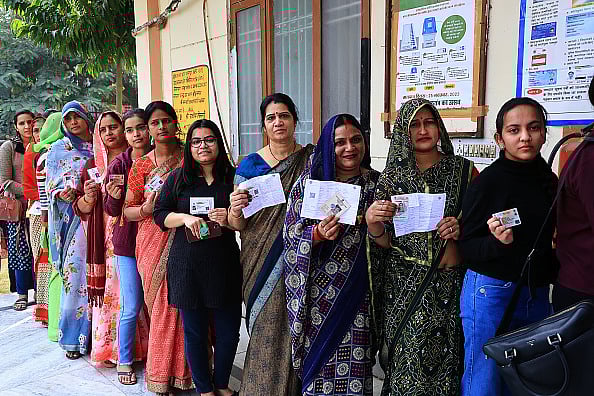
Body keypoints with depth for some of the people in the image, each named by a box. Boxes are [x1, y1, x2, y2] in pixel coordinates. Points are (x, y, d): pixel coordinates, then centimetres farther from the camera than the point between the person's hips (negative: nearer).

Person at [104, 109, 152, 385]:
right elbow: (111, 210, -6)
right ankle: (124, 361, 24)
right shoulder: (119, 164, -5)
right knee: (131, 308, 2)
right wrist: (114, 196, -27)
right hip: (128, 241, -2)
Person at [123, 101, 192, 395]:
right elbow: (128, 211, 8)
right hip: (153, 243, 1)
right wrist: (147, 209, -13)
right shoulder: (141, 165, 5)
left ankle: (182, 370, 19)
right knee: (159, 305, 4)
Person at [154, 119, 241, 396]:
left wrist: (231, 218, -14)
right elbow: (159, 214, 5)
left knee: (229, 329, 9)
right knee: (194, 330, 9)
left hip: (225, 264, 1)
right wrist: (186, 218, -13)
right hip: (187, 265, 0)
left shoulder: (234, 176, 5)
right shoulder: (178, 178, 5)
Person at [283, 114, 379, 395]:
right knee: (320, 358, 5)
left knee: (355, 362, 4)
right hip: (319, 290, -1)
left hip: (358, 291, 1)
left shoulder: (376, 183, 7)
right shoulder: (310, 181, 2)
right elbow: (292, 233, -3)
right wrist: (318, 233, -19)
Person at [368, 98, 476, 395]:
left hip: (451, 284, 0)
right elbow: (386, 241, 5)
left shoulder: (463, 170, 4)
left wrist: (462, 229, -11)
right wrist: (372, 223, -16)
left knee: (445, 364, 3)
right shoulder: (392, 176, 6)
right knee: (407, 367, 1)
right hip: (405, 285, 0)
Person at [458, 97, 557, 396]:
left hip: (537, 295, 6)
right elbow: (467, 248, -12)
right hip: (492, 294, -6)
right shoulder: (488, 181, -13)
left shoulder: (548, 180, 6)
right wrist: (497, 242, -29)